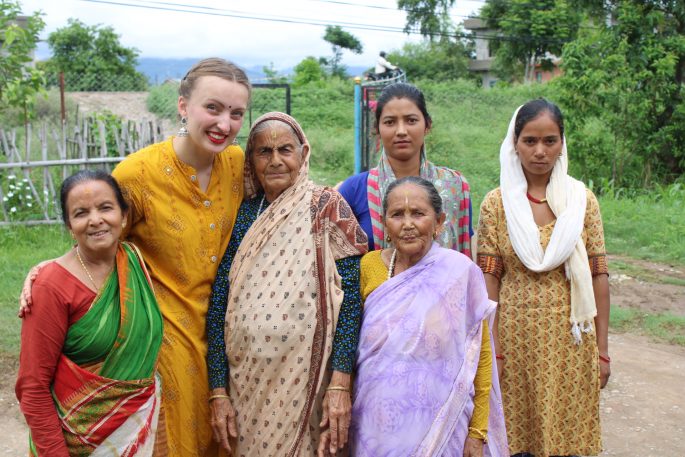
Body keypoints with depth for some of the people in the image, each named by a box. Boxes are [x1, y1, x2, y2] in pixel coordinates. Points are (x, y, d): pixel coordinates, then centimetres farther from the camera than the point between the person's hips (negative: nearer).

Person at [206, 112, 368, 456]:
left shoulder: (327, 208, -3)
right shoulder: (240, 217, 4)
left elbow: (349, 298, -8)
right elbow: (218, 305, 3)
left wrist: (340, 385, -14)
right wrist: (218, 392, -1)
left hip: (306, 382, -2)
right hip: (245, 385, 3)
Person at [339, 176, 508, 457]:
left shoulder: (461, 271, -9)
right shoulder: (369, 266, -3)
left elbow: (480, 356, -5)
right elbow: (351, 341, 5)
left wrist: (478, 430, -5)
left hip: (439, 425, -2)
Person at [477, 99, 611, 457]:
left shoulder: (582, 200, 0)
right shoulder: (496, 204, -3)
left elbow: (598, 276, 2)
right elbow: (489, 281, -4)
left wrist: (602, 348, 1)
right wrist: (492, 350, -7)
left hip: (571, 337, 1)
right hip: (517, 335, -1)